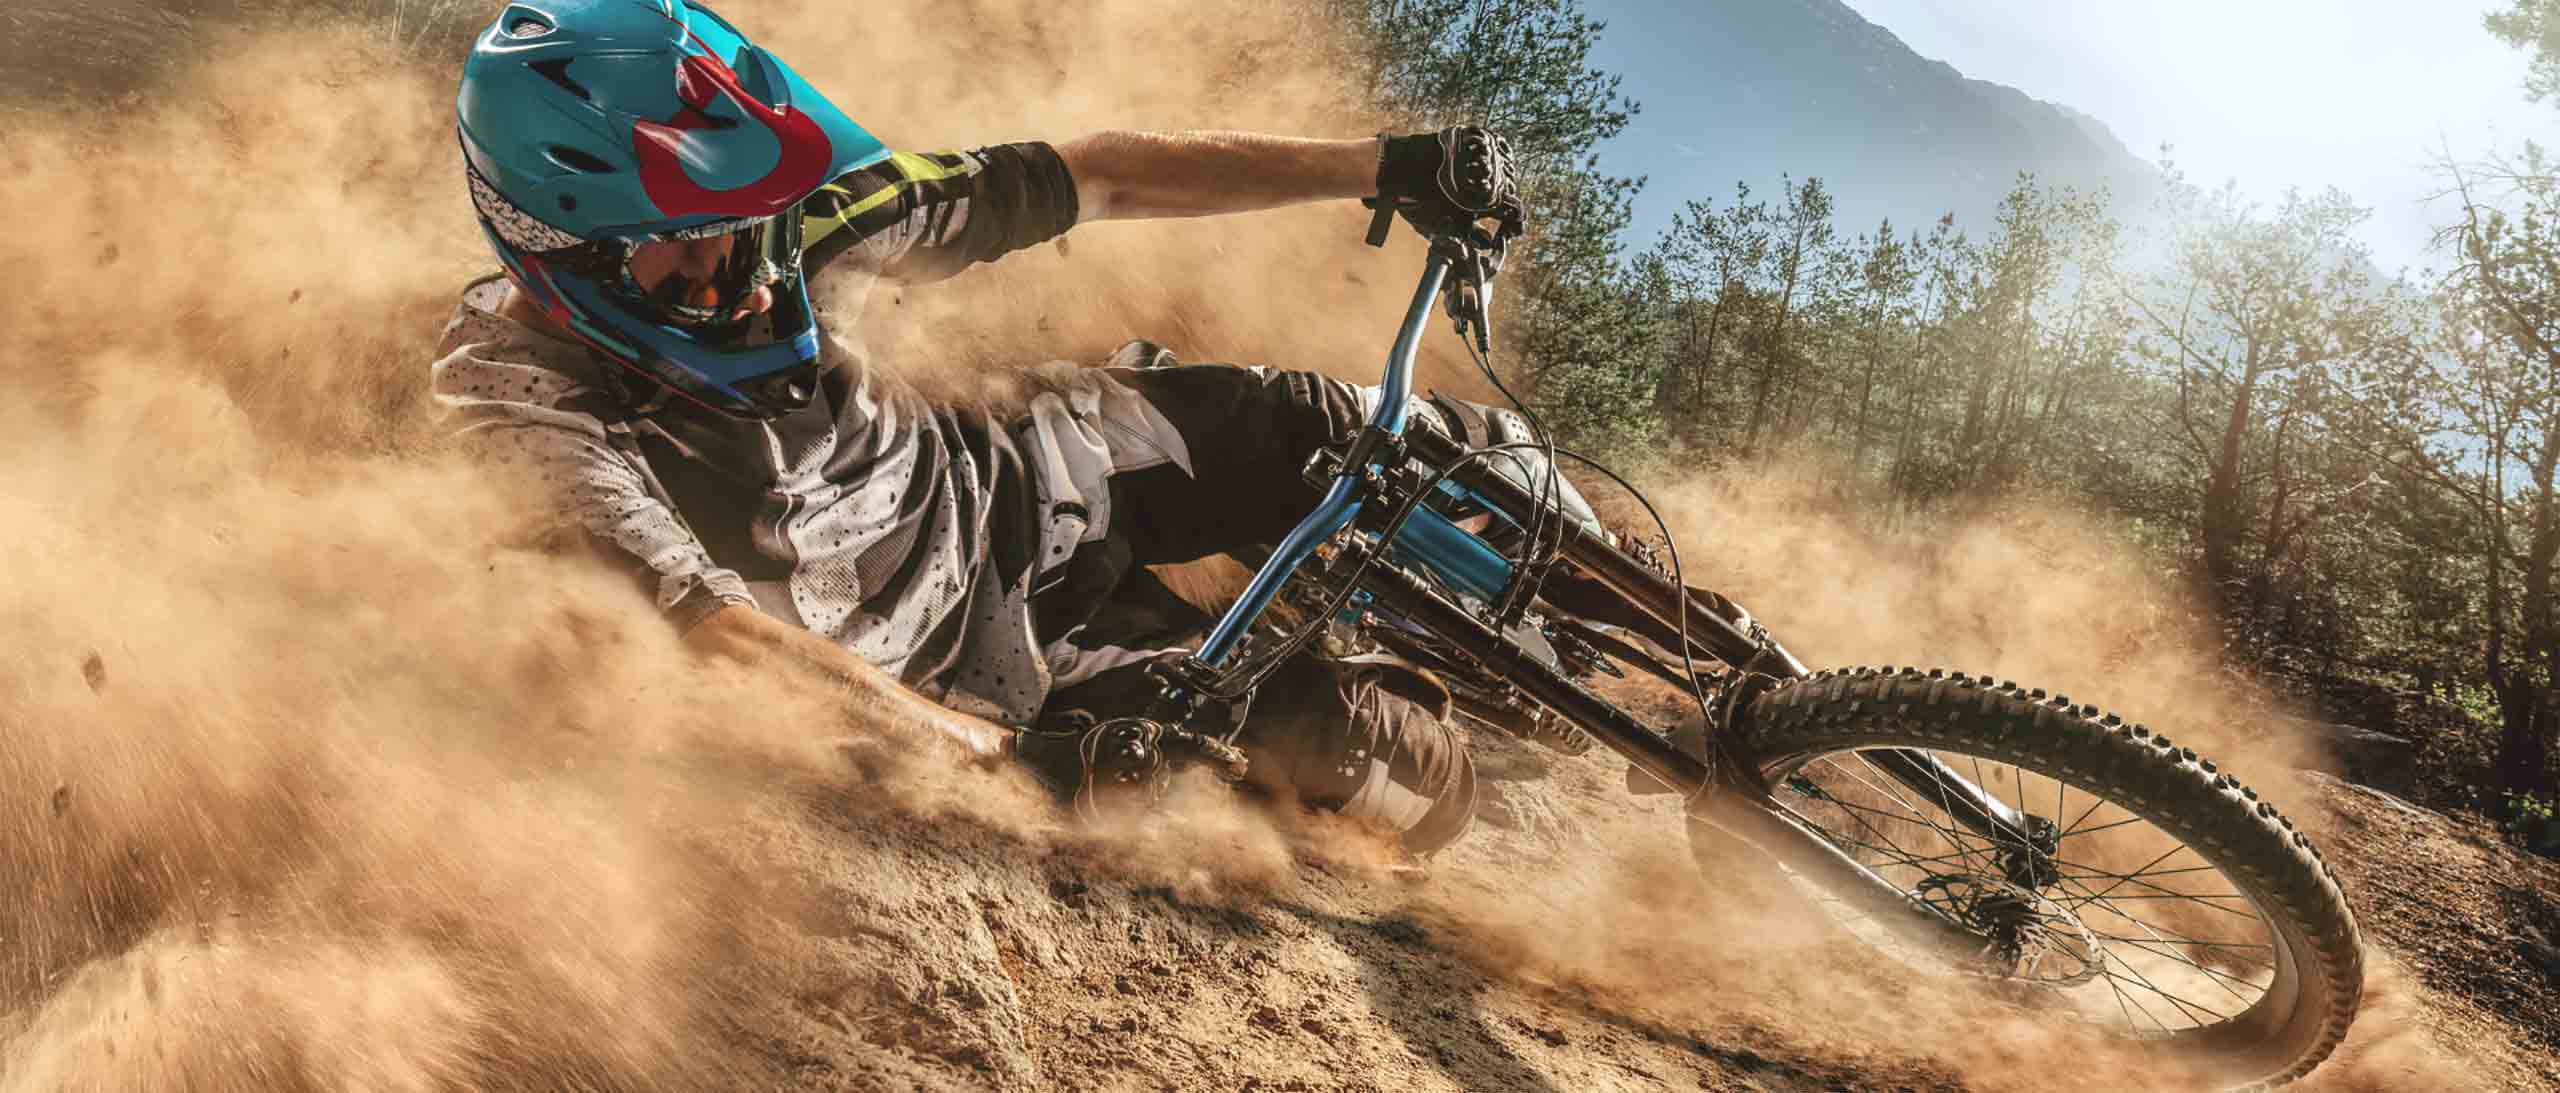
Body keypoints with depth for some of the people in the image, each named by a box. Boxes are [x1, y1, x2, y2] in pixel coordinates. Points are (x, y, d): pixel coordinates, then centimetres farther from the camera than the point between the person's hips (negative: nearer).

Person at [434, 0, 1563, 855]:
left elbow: (1096, 179, -15)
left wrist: (1385, 164, -16)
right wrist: (990, 748, -37)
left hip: (1019, 484, 5)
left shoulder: (788, 215, -17)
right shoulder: (518, 391, -25)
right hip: (971, 653, -4)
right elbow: (711, 626, -33)